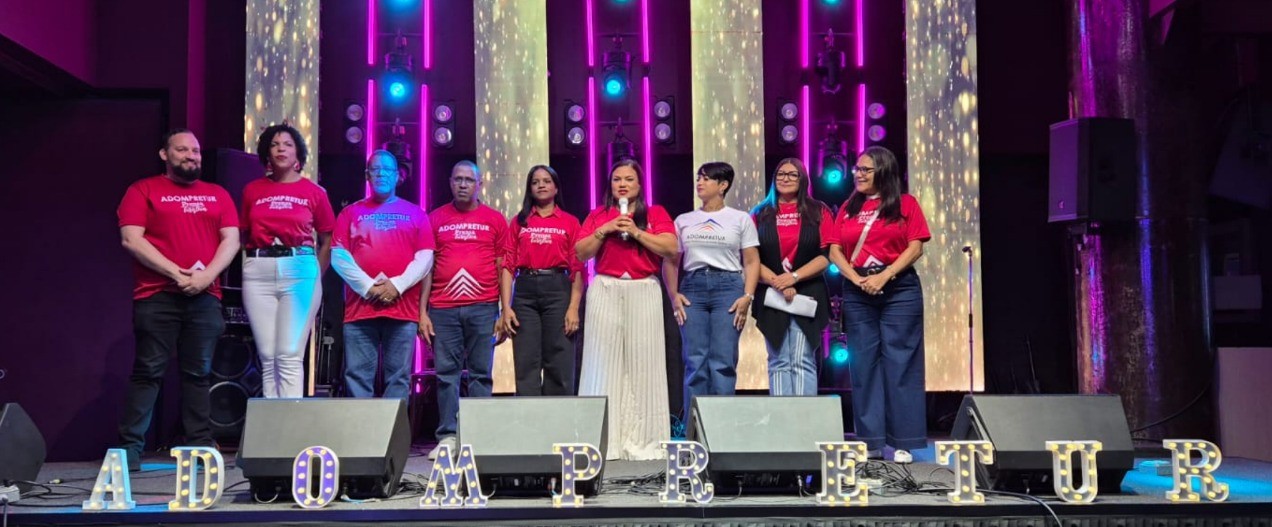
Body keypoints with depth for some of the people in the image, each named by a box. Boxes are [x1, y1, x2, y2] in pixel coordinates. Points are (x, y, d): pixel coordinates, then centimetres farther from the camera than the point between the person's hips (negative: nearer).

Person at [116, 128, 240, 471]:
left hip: (205, 297, 3)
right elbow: (131, 239, -5)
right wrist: (176, 273, -12)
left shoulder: (218, 195, 16)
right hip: (156, 296, -3)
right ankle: (130, 447, -2)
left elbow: (231, 240, 8)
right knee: (148, 371, -5)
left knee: (199, 372, 4)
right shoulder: (144, 191, 6)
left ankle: (200, 445, 7)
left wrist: (207, 275, -9)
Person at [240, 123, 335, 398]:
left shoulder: (315, 192, 5)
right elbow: (244, 237, 17)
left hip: (298, 271, -3)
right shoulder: (252, 190, 11)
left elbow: (327, 242, 9)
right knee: (267, 358, 4)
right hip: (258, 273, 3)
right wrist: (251, 266, 5)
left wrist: (314, 277, 2)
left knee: (290, 356, -8)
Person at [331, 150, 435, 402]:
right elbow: (339, 257, 3)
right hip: (360, 306, 0)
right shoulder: (351, 213, 14)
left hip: (403, 308, 0)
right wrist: (368, 287, -9)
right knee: (358, 376, -4)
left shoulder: (415, 214, 14)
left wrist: (397, 285, -9)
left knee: (399, 377, -1)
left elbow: (425, 258, 5)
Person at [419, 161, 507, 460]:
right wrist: (422, 311, 2)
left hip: (483, 308, -1)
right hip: (442, 309, 1)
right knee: (446, 373, 0)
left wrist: (505, 310, 0)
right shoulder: (435, 219, 10)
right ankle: (447, 437, 4)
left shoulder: (495, 220, 9)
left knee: (481, 373, 1)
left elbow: (503, 267, 7)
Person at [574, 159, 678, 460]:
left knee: (642, 362, -5)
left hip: (643, 291, -1)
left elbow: (670, 248, -3)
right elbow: (581, 253, 7)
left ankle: (642, 441, -2)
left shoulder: (656, 214, 11)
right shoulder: (597, 216, 16)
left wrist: (636, 232, -9)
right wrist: (604, 230, -6)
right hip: (605, 291, 1)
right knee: (605, 361, -4)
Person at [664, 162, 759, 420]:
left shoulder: (740, 219, 9)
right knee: (695, 362, -2)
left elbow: (752, 262, 4)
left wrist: (747, 296, -8)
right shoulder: (684, 220, 16)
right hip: (692, 287, 2)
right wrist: (673, 295, 0)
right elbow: (670, 262, 14)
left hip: (728, 285, -2)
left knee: (723, 362, -7)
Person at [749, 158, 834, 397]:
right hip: (771, 295, 1)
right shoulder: (760, 214, 10)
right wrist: (777, 283, -12)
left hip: (808, 294, -1)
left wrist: (794, 277, -13)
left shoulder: (818, 212, 7)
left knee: (803, 362, -5)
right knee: (778, 363, 1)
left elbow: (827, 255, -1)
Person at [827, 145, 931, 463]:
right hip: (857, 293, 3)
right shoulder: (848, 208, 12)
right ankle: (869, 442, 9)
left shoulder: (905, 203, 4)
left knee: (899, 362, -3)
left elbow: (916, 247, -5)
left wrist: (884, 276, -14)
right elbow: (835, 251, 6)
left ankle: (903, 443, 1)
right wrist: (856, 279, -10)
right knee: (864, 364, 4)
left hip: (899, 290, -3)